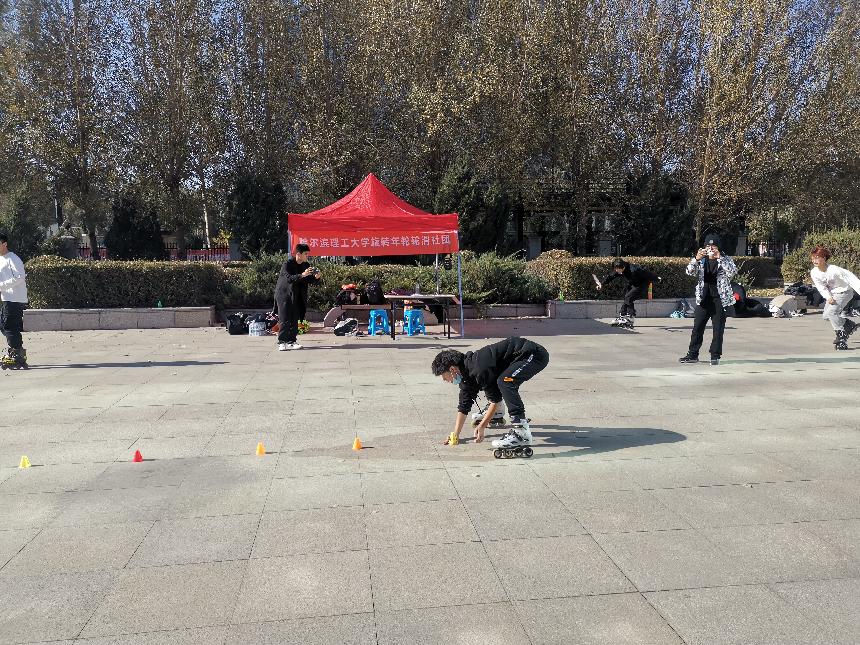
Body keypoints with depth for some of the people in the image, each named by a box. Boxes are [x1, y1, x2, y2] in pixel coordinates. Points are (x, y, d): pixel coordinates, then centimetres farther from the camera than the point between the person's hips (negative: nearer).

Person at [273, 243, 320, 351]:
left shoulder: (306, 265, 5)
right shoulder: (287, 264, -15)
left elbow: (309, 280, 7)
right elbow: (289, 278, -27)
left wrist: (316, 277, -14)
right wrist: (302, 275, -38)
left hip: (296, 297, 6)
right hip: (284, 295, -6)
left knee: (295, 320, 5)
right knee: (284, 320, -7)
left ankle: (292, 341, 10)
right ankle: (282, 342, -3)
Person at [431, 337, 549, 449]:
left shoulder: (479, 369, -25)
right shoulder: (467, 372, 5)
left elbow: (496, 399, -18)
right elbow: (463, 407, 10)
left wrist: (481, 426, -11)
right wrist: (455, 436, 8)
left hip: (534, 354, -10)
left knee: (504, 382, -29)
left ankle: (522, 433, -31)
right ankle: (496, 413, 38)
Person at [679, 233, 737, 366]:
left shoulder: (726, 260, 1)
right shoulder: (701, 261, 8)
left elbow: (733, 272, -18)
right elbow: (689, 272, -6)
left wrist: (719, 258, -25)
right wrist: (696, 259, -23)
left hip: (720, 300, -2)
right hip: (703, 299, 3)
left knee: (718, 329, 2)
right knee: (697, 328, 4)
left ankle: (715, 356, 11)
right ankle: (692, 354, 12)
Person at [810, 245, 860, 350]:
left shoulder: (834, 270, -29)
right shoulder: (814, 272, -12)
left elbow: (851, 278, -26)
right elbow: (821, 287, -6)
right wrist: (828, 297, -22)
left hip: (844, 292, -7)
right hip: (832, 294, 7)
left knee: (831, 312, -24)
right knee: (825, 316, 4)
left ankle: (841, 336, -9)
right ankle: (850, 324, 23)